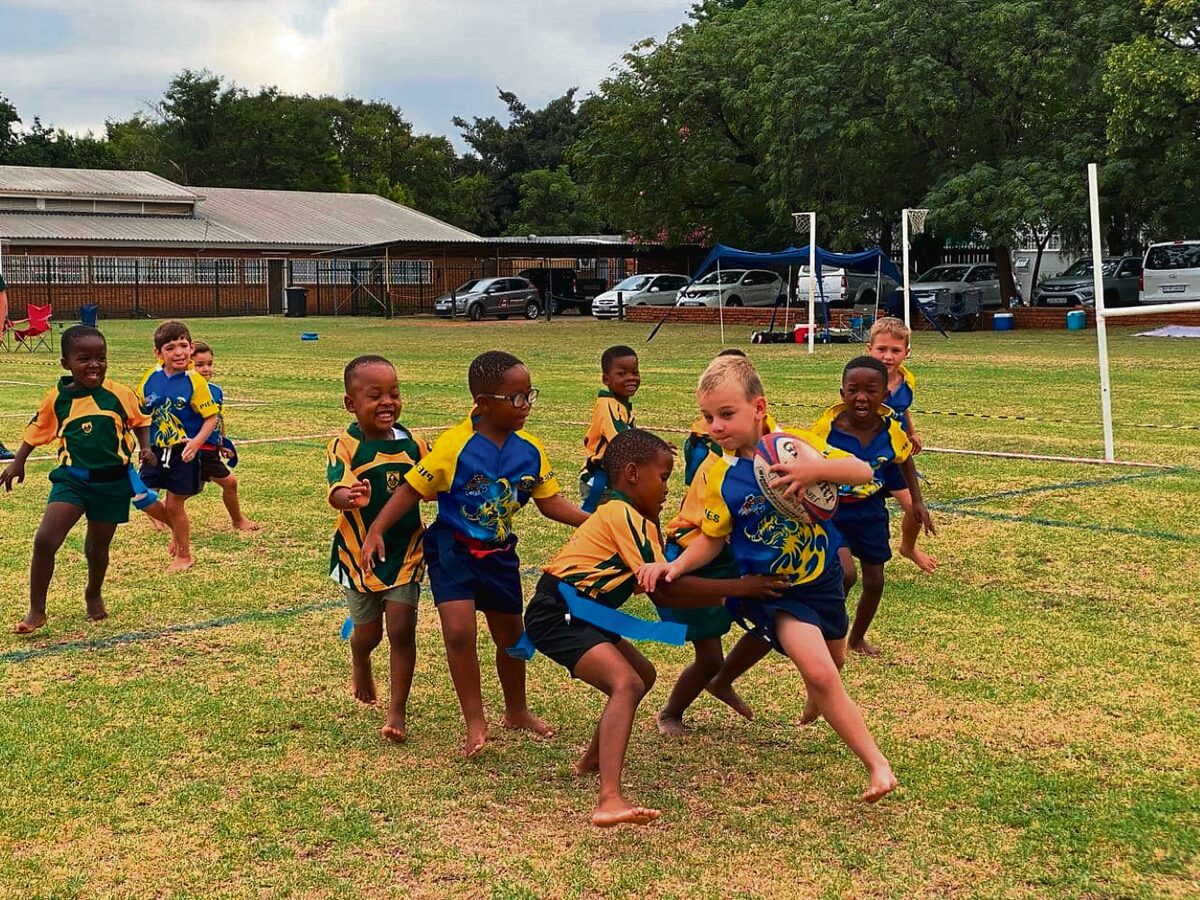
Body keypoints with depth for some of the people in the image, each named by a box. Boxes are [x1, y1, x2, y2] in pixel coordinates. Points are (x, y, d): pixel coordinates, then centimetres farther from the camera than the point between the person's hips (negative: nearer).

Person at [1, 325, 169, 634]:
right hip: (72, 479, 0)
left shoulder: (119, 394, -7)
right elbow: (37, 430, 11)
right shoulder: (57, 397, -4)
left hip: (112, 482, 0)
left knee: (98, 547, 13)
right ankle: (36, 611, 0)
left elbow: (140, 421, 9)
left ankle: (94, 594, 46)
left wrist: (145, 447, -7)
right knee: (44, 540, -15)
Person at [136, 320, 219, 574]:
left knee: (174, 505, 3)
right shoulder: (150, 378, -3)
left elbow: (211, 417, -12)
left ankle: (184, 556, 24)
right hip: (155, 450, 4)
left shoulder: (194, 381, -14)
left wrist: (197, 442, -27)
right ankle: (177, 530, 32)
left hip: (183, 453, -4)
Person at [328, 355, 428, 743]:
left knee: (401, 629, -6)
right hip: (360, 554, -1)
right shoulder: (345, 446, -16)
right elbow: (336, 490, -32)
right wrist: (351, 499, -54)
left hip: (405, 553, 1)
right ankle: (360, 668, 51)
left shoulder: (413, 444, -4)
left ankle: (398, 711, 7)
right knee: (368, 630, 15)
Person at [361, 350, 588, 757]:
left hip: (499, 554, 5)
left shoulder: (530, 449, -6)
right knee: (459, 632, -18)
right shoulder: (454, 445, -22)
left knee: (511, 634, 17)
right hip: (453, 549, -5)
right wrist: (376, 531, -23)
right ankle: (475, 723, -1)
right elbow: (412, 489, -17)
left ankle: (516, 711, 41)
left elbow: (551, 502, 0)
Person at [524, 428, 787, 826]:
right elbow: (668, 587, -17)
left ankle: (594, 758, 42)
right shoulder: (624, 515, -13)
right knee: (626, 684, -27)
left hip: (576, 613, 11)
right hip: (557, 614, -11)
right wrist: (739, 586, -12)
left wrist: (725, 596, 8)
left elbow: (659, 593, 13)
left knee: (642, 674, 26)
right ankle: (609, 801, -41)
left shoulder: (626, 516, 18)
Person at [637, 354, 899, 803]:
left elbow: (863, 471, -21)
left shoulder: (795, 444, -15)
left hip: (823, 578, 3)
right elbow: (712, 538, -5)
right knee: (820, 673, -22)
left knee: (831, 664, 25)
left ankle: (816, 698, 63)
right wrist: (677, 565, -22)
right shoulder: (720, 478, -14)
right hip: (776, 592, -3)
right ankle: (877, 765, -9)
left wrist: (815, 468, -39)